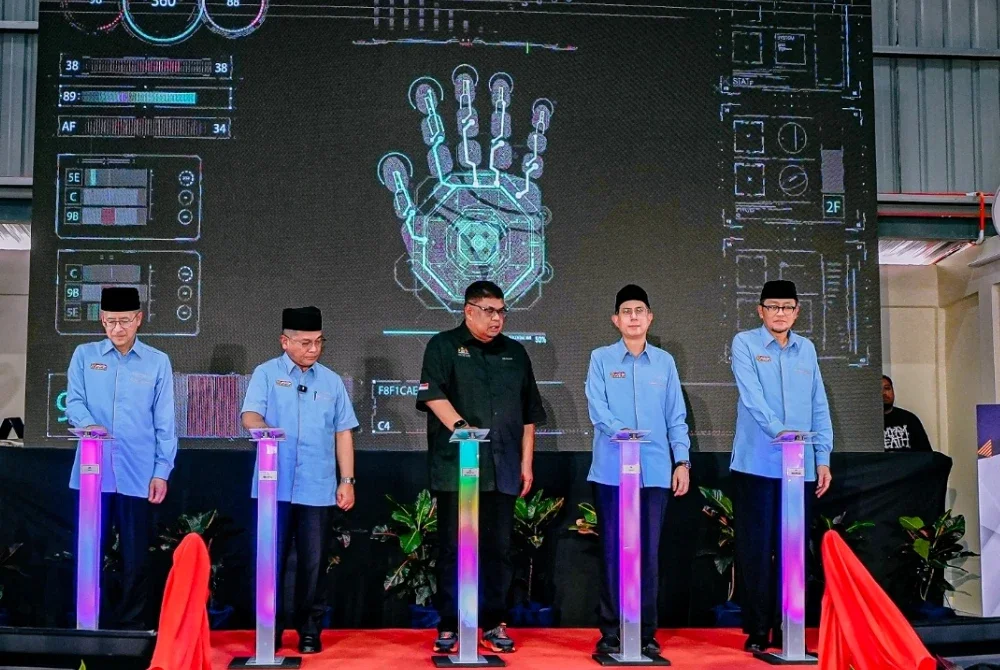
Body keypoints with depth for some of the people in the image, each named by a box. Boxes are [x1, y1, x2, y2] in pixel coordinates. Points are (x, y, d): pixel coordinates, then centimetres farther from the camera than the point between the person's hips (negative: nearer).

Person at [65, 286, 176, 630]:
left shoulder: (158, 362, 5)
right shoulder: (84, 356, 8)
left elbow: (164, 423, 4)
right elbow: (73, 401, 2)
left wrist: (162, 471, -2)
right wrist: (89, 424, -20)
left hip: (138, 474, -1)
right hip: (92, 472, 1)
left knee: (136, 557, 4)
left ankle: (133, 627, 14)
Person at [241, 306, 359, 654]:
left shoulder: (331, 381, 11)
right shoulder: (266, 374, 3)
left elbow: (343, 432, 11)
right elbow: (250, 416, -9)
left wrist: (347, 480, 6)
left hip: (318, 489, 2)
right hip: (274, 487, -2)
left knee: (313, 563, 6)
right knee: (271, 559, 3)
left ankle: (309, 631, 17)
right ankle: (270, 629, 16)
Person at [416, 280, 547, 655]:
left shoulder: (514, 353, 17)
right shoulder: (444, 346, 4)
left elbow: (529, 413, 18)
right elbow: (432, 394, -12)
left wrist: (526, 462, 12)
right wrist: (460, 426, -27)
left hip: (502, 471, 4)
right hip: (456, 469, -4)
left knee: (498, 549, 6)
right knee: (453, 549, 0)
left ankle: (494, 625, 16)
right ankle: (448, 627, 8)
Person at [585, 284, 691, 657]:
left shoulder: (665, 362, 11)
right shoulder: (601, 359, 4)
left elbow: (676, 417, 11)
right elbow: (597, 409, -6)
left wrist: (682, 461, 2)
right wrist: (622, 432, -23)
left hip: (656, 471, 2)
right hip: (612, 470, -2)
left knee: (649, 552, 5)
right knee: (613, 551, 2)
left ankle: (646, 633, 14)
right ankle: (611, 632, 11)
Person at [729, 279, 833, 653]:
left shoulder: (806, 349, 14)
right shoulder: (745, 343, 0)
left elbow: (819, 405, 13)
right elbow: (752, 395, -14)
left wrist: (823, 457, 7)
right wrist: (778, 430, -28)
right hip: (757, 463, -4)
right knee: (756, 547, 0)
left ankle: (785, 629, 17)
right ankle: (757, 629, 9)